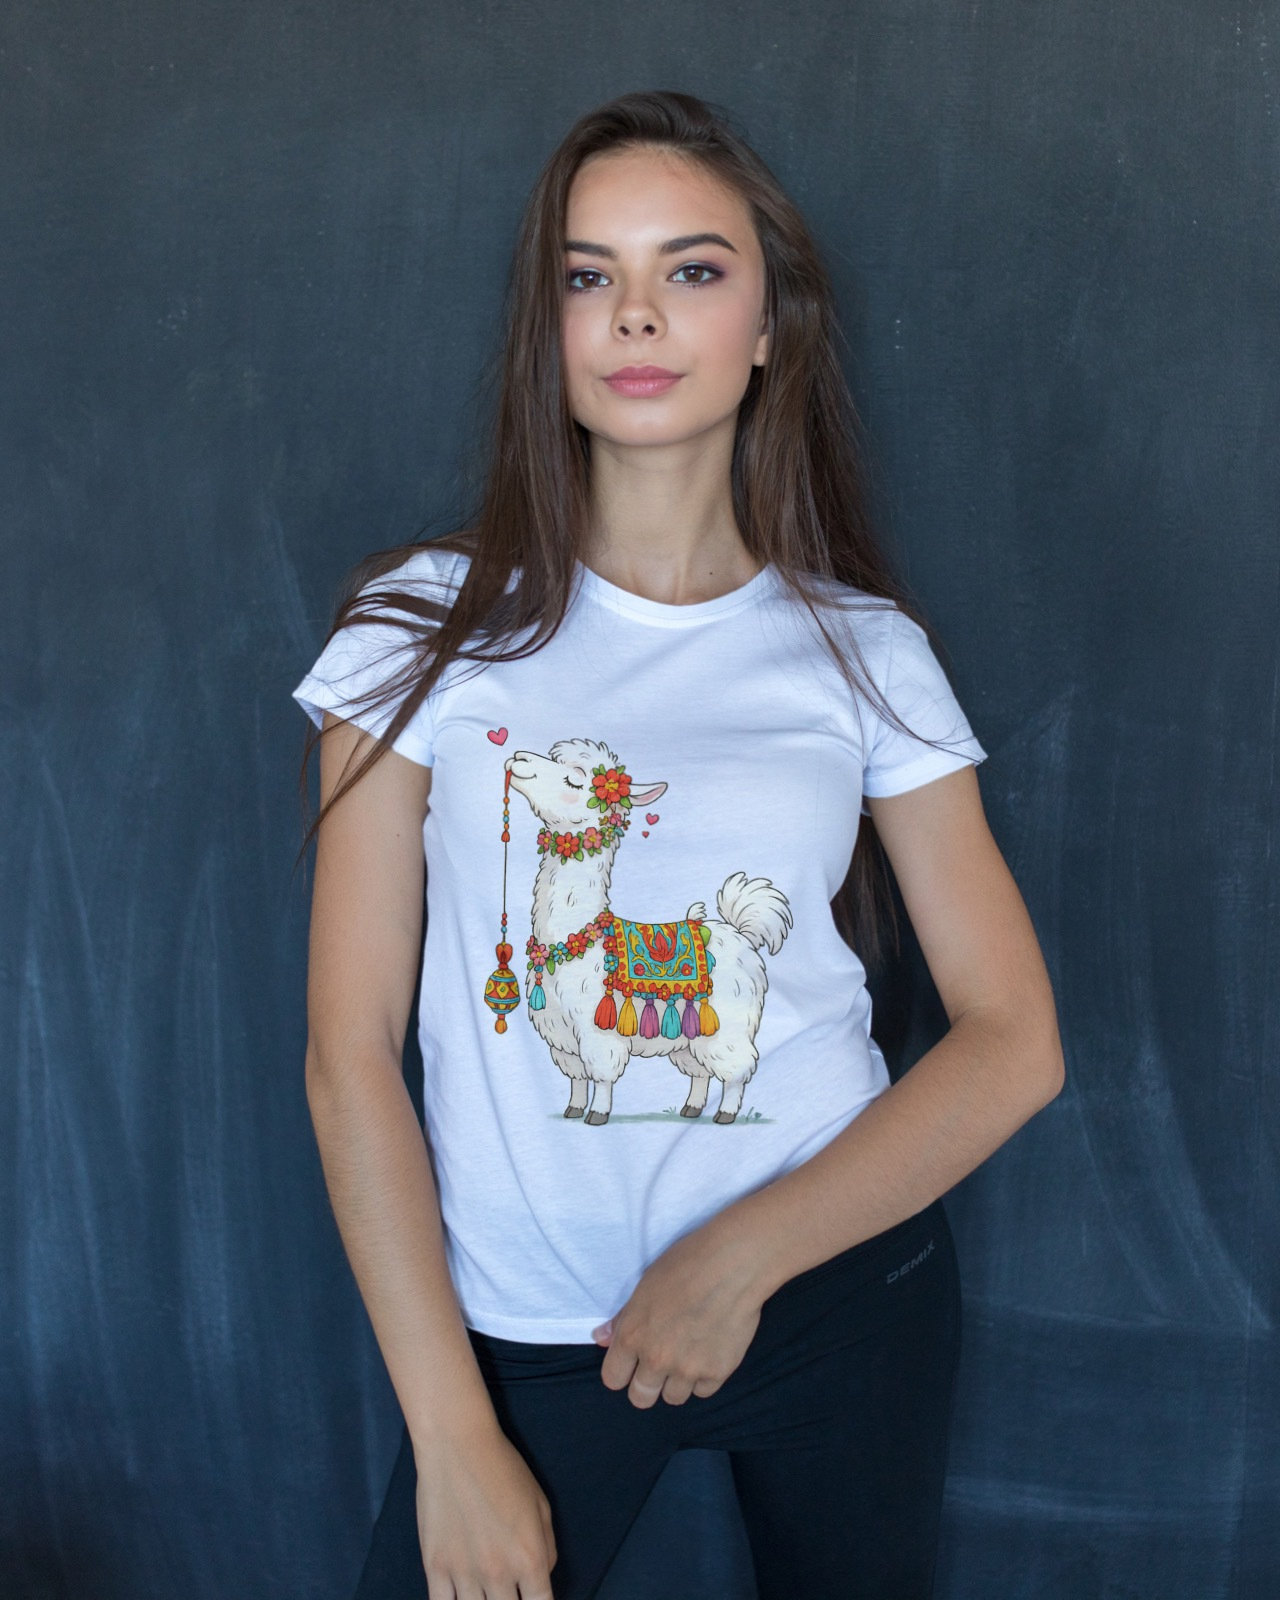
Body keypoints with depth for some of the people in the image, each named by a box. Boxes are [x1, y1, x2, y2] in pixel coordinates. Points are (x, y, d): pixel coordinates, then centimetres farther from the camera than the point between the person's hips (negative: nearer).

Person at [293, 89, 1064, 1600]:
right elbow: (350, 1051, -7)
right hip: (523, 1325, -1)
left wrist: (741, 1256, -15)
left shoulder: (861, 650, -2)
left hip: (841, 1288, 2)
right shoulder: (428, 626, -5)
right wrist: (454, 1436, -10)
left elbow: (1013, 1043, -4)